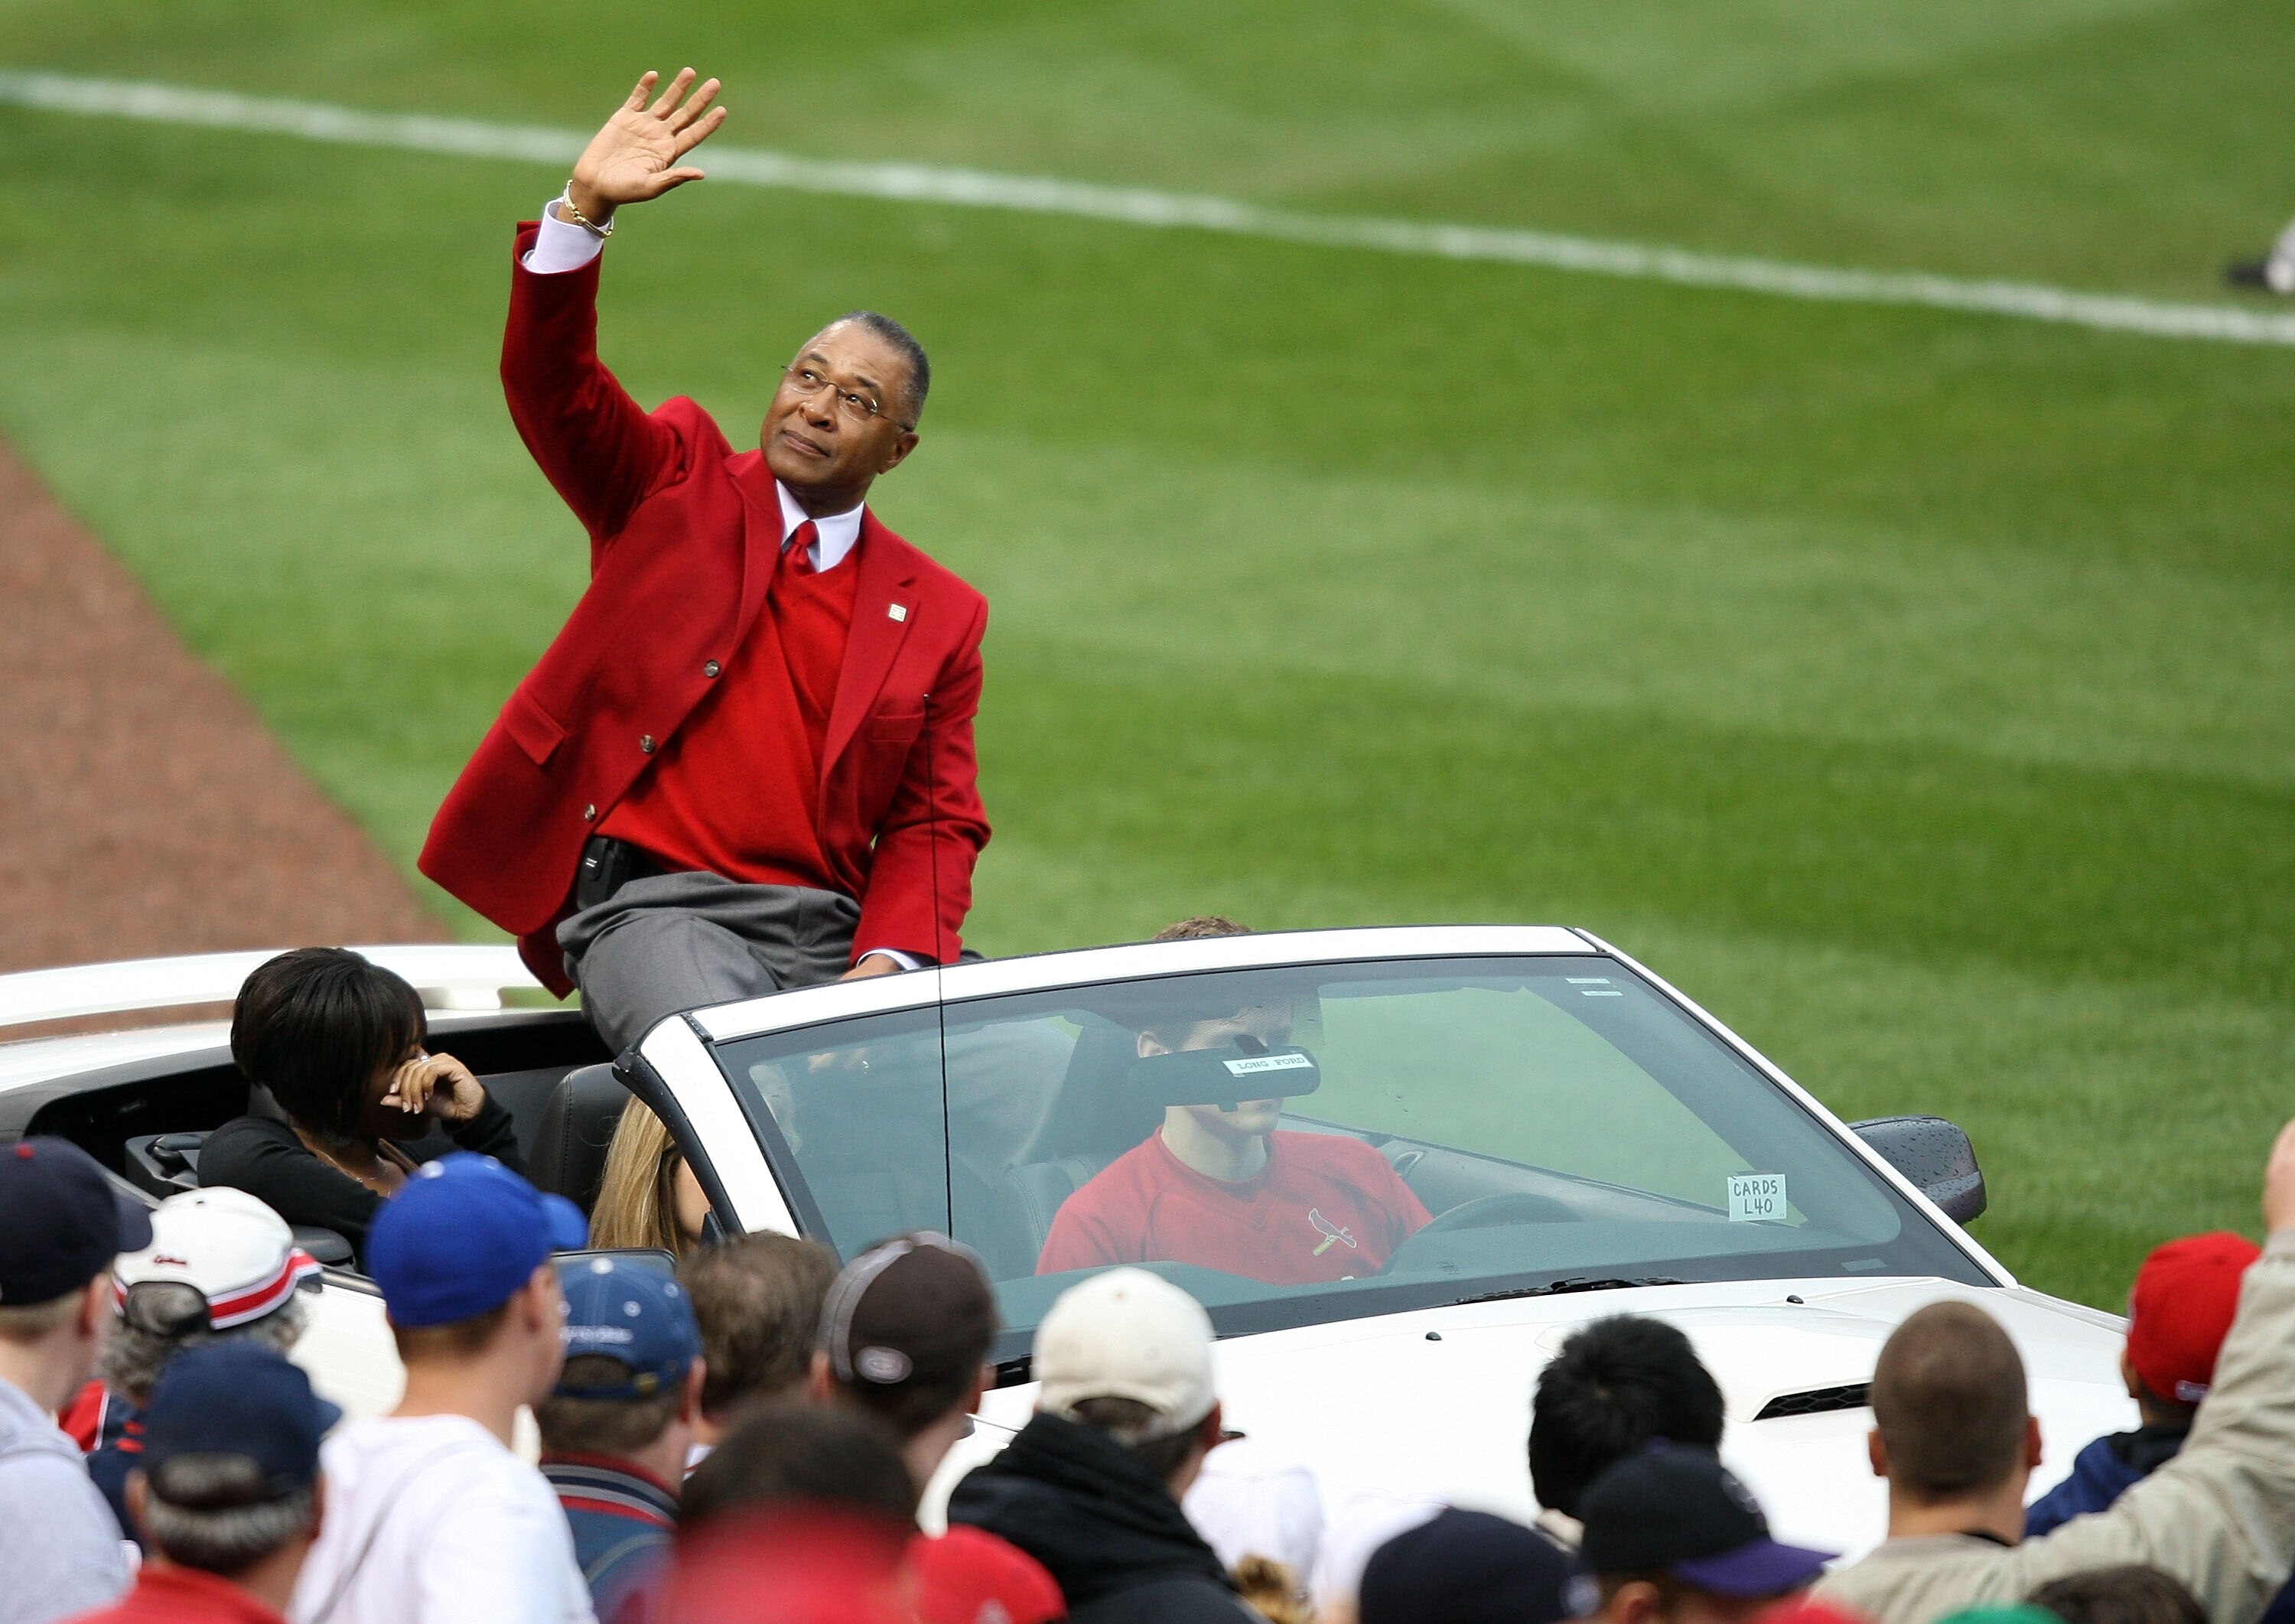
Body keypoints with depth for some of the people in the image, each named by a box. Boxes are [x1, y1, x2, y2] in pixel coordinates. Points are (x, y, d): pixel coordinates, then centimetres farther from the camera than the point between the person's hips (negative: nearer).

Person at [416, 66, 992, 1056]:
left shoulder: (938, 616, 16)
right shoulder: (679, 483, 14)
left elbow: (934, 824, 11)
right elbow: (549, 383, -2)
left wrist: (887, 962, -9)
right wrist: (585, 208, -17)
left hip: (829, 929, 3)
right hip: (652, 904, -3)